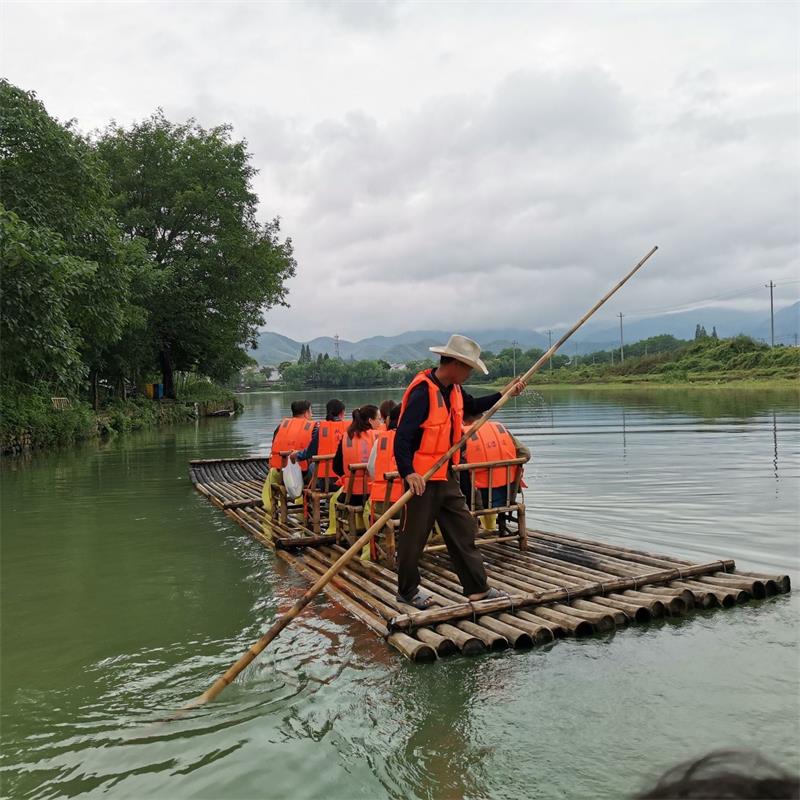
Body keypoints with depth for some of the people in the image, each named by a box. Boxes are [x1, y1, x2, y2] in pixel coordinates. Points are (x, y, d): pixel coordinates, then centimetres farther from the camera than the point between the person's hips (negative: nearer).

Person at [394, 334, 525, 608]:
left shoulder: (453, 390, 8)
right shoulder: (422, 391, -21)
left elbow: (473, 406, 30)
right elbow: (402, 436, -26)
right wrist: (408, 472, -36)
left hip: (446, 476, 9)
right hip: (420, 478, -9)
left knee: (463, 529, 12)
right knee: (414, 535, 5)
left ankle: (477, 587, 22)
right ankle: (407, 590, 23)